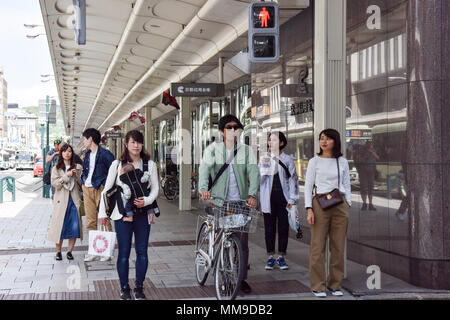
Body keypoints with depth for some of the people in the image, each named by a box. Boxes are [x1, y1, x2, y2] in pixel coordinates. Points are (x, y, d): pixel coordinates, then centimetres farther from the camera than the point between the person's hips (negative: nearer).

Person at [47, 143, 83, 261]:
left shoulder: (78, 167, 10)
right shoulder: (56, 168, 8)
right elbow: (54, 183, -5)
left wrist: (77, 176, -8)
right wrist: (66, 175, -12)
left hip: (74, 199, 1)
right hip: (61, 200, -1)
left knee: (75, 227, -5)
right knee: (60, 226, -2)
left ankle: (69, 251, 9)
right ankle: (58, 251, 12)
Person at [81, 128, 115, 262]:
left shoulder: (105, 154, -7)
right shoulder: (87, 155, 16)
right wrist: (83, 182, 12)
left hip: (100, 189, -7)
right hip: (87, 189, 7)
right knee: (90, 221, 7)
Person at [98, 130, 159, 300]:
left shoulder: (150, 164, 5)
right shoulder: (117, 164, 1)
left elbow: (155, 188, 8)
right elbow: (107, 188, 5)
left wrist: (146, 201, -12)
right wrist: (102, 213, 3)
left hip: (143, 213, 2)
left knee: (142, 252, 4)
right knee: (124, 252, 2)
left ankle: (139, 287, 18)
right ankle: (124, 288, 15)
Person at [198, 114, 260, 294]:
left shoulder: (247, 151, 9)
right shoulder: (213, 149, 5)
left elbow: (253, 173, -3)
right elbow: (204, 167, -11)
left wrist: (252, 194, -19)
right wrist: (203, 188, -31)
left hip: (241, 202, 1)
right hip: (219, 200, -1)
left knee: (242, 240, 2)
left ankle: (242, 278, 13)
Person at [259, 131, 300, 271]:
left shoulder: (287, 160, 4)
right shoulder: (264, 159, 7)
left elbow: (293, 179, 3)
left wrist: (292, 199, -3)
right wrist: (263, 165, -16)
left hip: (283, 197, -1)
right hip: (269, 198, 1)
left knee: (283, 227, 3)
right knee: (269, 228, 5)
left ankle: (281, 257, 14)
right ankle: (271, 257, 14)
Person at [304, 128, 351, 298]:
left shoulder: (342, 162, 11)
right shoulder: (314, 161, 5)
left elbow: (347, 186, 15)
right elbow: (308, 186, 3)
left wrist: (348, 206, 6)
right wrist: (309, 209, -6)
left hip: (340, 206, 2)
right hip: (320, 203, -2)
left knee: (338, 246, 4)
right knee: (318, 246, -3)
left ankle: (335, 285, 15)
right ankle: (318, 286, 4)